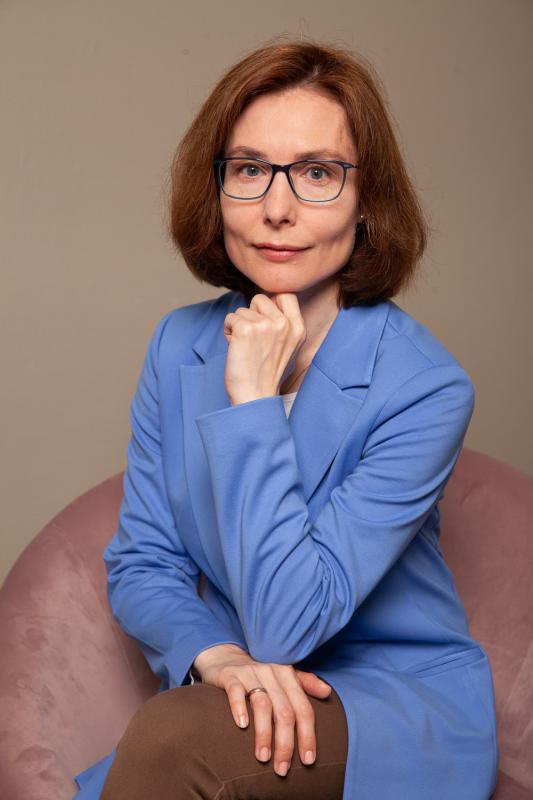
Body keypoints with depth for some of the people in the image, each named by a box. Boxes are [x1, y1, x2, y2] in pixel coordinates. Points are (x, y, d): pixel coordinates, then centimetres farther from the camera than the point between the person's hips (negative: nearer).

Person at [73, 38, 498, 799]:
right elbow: (140, 566, 1)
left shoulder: (424, 387, -19)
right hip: (250, 702, 4)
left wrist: (253, 401, -23)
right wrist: (214, 653, -20)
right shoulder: (180, 345, -1)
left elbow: (289, 625, -23)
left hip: (404, 708, -4)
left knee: (169, 736, -30)